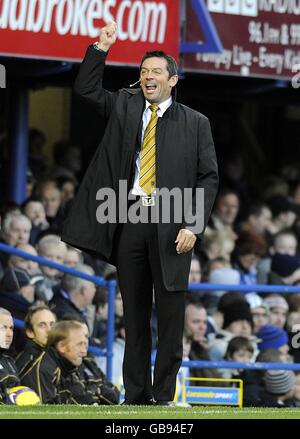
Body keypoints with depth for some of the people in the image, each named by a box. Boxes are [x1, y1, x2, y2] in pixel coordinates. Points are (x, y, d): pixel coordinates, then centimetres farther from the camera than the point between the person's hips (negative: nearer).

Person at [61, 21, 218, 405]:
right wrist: (101, 47, 1)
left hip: (170, 226, -3)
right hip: (129, 220, 3)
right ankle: (135, 397, 8)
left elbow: (208, 177, 2)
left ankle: (163, 398, 2)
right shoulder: (124, 107, 14)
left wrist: (193, 226, -8)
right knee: (134, 315, 5)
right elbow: (85, 88, 12)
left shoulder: (195, 123, 5)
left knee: (170, 315, -2)